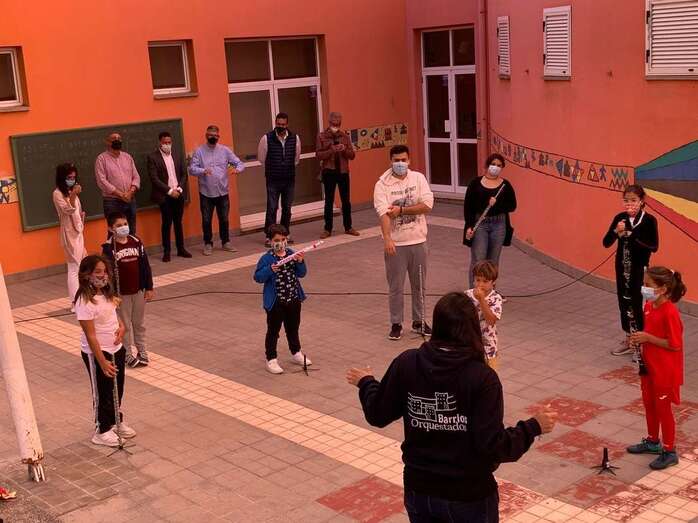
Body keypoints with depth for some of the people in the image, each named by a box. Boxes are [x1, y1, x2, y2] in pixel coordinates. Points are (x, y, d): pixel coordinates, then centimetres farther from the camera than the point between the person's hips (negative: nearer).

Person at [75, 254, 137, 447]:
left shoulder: (107, 293, 0)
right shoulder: (85, 302, -24)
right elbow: (91, 335, -24)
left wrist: (121, 326, -5)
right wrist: (102, 362, -24)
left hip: (117, 348, 8)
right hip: (97, 353, -8)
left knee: (117, 389, 20)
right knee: (102, 392, 8)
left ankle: (115, 421, 40)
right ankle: (102, 431, 25)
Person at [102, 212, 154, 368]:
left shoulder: (136, 242, -3)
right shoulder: (109, 247, -13)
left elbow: (145, 265, 2)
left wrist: (149, 288, 2)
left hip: (139, 290, 3)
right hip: (121, 293, -3)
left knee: (139, 323, 16)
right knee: (125, 324, 10)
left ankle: (141, 350, 30)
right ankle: (128, 354, 21)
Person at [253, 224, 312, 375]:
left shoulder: (292, 254, 1)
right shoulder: (267, 258, -13)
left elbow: (302, 274, 3)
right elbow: (257, 277, -14)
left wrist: (300, 262, -15)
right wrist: (270, 270, -29)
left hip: (294, 299, 5)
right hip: (275, 301, -5)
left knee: (293, 328, 21)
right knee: (273, 331, 6)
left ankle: (296, 354, 38)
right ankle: (271, 360, 16)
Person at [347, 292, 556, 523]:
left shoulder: (406, 363, -12)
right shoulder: (481, 378, -21)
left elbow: (377, 415, 0)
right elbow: (493, 445, -22)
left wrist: (366, 382, 19)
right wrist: (534, 426, -7)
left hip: (418, 489, 3)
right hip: (469, 496, -3)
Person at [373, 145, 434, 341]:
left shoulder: (418, 178, 0)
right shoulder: (382, 184, -8)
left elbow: (427, 205, -11)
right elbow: (383, 213, -20)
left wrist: (401, 210, -17)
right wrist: (387, 239, -33)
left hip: (418, 241, 3)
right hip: (395, 243, -3)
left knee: (419, 285, 14)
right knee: (396, 287, 5)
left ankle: (418, 321, 28)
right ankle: (396, 324, 18)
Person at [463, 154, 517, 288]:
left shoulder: (505, 185, 3)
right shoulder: (476, 183, -1)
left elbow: (512, 206, 1)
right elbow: (467, 206, -1)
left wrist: (497, 203, -16)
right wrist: (469, 226, -8)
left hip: (498, 225, 2)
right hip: (479, 224, -2)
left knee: (493, 261, 9)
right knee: (478, 260, -6)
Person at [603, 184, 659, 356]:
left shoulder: (649, 220, -12)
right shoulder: (620, 218, -2)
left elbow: (654, 247, -19)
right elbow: (606, 243, -5)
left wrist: (631, 236, -27)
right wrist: (616, 231, -25)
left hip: (640, 269, -5)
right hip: (622, 268, 5)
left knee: (637, 304, -2)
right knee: (624, 303, 12)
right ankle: (628, 340, 26)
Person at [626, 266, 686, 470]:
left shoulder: (670, 313, -25)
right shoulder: (648, 306, 2)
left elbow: (674, 345, -23)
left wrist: (648, 338, -24)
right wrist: (638, 336, -3)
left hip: (665, 369, -8)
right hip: (648, 365, 9)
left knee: (663, 408, 3)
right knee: (649, 404, 20)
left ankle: (669, 452, 17)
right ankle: (653, 441, 38)